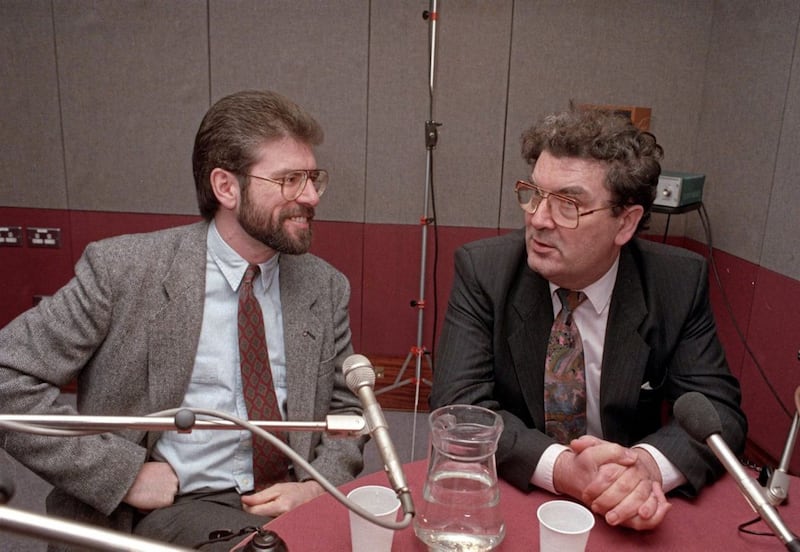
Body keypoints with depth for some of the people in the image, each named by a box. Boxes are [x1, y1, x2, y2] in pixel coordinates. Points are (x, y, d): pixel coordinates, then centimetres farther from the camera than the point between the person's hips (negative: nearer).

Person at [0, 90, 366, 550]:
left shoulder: (326, 288, 1)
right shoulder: (123, 269, -10)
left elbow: (345, 408, 10)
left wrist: (318, 487, -9)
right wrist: (125, 474, -13)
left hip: (288, 498, 6)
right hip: (182, 506, -5)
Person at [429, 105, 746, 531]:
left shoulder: (679, 283, -7)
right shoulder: (482, 270, -11)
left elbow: (719, 409, -6)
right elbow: (459, 403, -16)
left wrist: (648, 464, -26)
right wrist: (560, 467, -30)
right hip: (509, 497, -2)